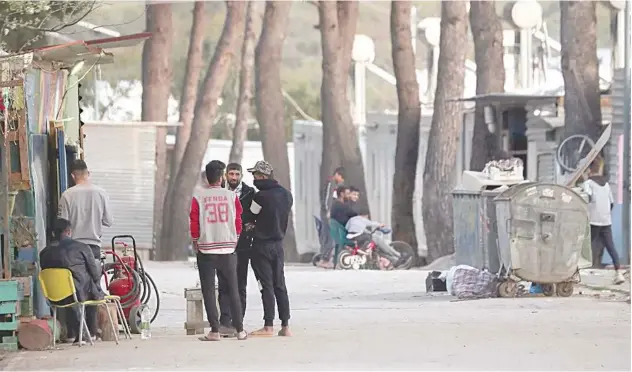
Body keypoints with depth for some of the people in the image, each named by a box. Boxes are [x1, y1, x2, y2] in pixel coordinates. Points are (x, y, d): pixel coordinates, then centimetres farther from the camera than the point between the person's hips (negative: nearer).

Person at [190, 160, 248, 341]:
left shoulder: (198, 196, -5)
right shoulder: (231, 196, -1)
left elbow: (194, 222, -3)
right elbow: (238, 222, 6)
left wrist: (195, 243, 11)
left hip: (206, 249, -2)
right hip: (228, 249, 2)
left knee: (208, 291, 3)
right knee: (233, 291, 9)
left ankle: (215, 331, -2)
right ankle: (240, 330, 8)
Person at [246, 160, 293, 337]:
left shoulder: (261, 196, -16)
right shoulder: (287, 194, 5)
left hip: (262, 245, -6)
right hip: (278, 244, 6)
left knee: (266, 286, -4)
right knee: (280, 285, 10)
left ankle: (268, 326, -4)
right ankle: (285, 326, 9)